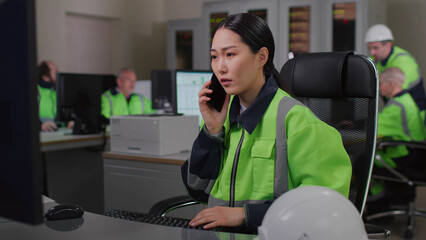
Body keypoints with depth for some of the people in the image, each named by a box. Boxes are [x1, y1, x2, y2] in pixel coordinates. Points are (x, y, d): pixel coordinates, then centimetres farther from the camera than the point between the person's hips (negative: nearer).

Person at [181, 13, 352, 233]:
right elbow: (197, 191, 9)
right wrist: (212, 131, -3)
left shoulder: (294, 118, -10)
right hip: (218, 232, 4)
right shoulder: (223, 112, 8)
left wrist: (244, 214, -17)